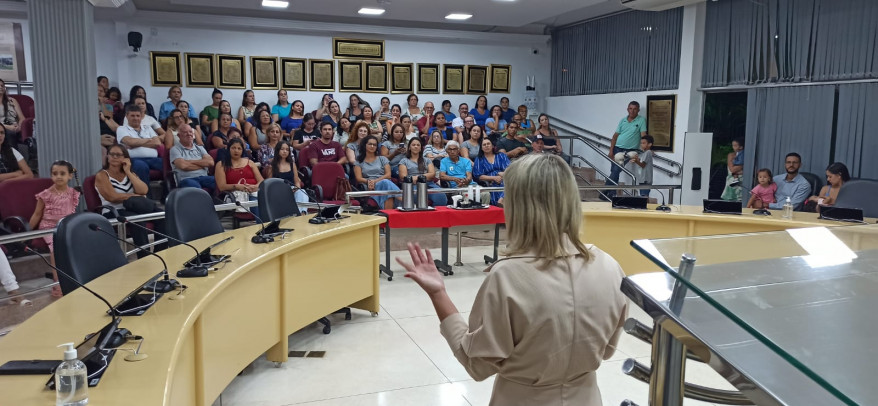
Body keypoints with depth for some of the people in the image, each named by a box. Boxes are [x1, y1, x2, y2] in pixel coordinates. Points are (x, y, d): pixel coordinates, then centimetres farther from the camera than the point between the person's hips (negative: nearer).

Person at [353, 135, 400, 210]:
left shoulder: (382, 159, 24)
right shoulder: (359, 162, 21)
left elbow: (388, 175, 9)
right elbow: (359, 178, 7)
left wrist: (375, 181, -8)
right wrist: (368, 181, -15)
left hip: (384, 183, 2)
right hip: (369, 188, -2)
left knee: (385, 183, -39)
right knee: (385, 183, -37)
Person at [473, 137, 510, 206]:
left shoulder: (501, 156, 22)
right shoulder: (479, 160, 18)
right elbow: (479, 176, 6)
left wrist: (504, 173, -15)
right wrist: (494, 178, -9)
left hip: (504, 179, 1)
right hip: (490, 183, -1)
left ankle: (501, 201, -51)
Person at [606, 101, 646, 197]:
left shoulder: (641, 120, -1)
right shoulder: (623, 120, 10)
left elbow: (643, 135, -8)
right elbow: (615, 135, 8)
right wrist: (611, 150, 0)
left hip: (629, 150, -4)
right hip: (617, 148, 4)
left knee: (616, 170, -15)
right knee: (614, 171, 4)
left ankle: (605, 191, -8)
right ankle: (612, 194, 12)